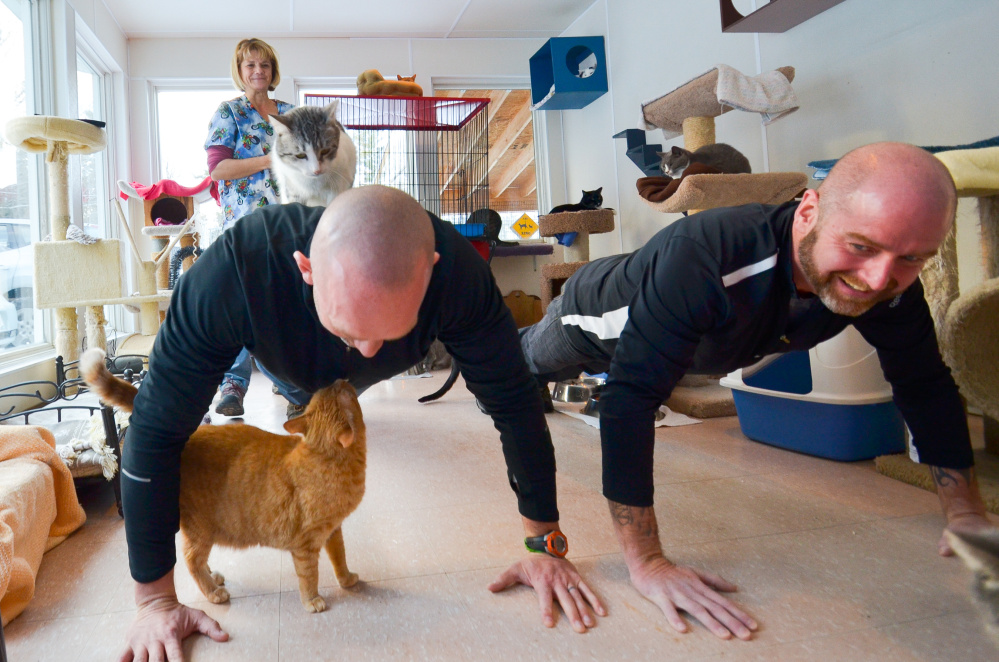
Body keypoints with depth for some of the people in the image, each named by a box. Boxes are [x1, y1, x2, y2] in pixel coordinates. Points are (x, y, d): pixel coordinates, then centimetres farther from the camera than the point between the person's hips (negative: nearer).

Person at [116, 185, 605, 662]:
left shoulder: (455, 269, -46)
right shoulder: (234, 270, -48)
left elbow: (513, 401, -34)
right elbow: (157, 429, -39)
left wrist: (546, 543, -29)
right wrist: (156, 599, -33)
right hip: (286, 361, -1)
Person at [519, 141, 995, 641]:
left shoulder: (892, 288, -31)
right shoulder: (702, 258, -52)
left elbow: (925, 386, -16)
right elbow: (629, 396, -55)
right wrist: (647, 563, -56)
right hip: (597, 316, -4)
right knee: (528, 363, 28)